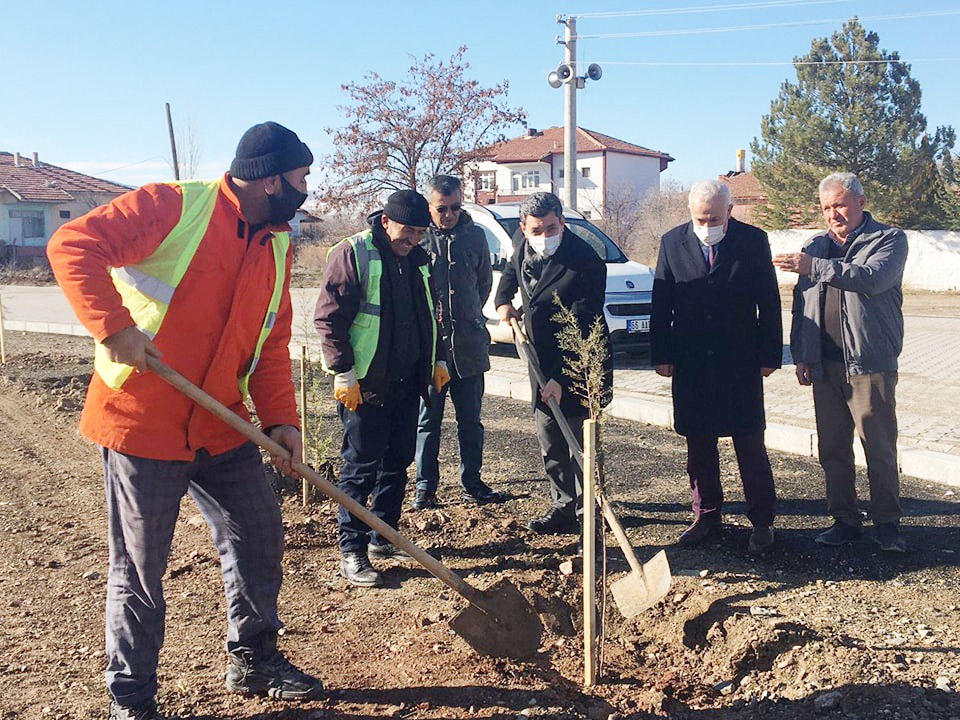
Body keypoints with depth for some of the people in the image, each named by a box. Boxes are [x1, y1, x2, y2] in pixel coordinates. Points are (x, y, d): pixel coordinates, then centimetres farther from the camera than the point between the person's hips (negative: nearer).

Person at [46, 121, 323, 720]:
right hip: (142, 420, -7)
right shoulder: (174, 206, -14)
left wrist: (280, 418, 0)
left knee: (260, 535, 12)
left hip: (222, 425, 7)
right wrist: (113, 325, -29)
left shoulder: (278, 246, 8)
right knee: (140, 565, 5)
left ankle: (254, 661, 33)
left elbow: (272, 343, 11)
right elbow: (72, 246, -19)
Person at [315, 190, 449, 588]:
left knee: (397, 463, 13)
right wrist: (343, 373, -17)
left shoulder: (418, 258, 12)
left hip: (407, 382, 7)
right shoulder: (352, 253, -11)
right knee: (360, 467, -1)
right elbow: (328, 318, -14)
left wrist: (438, 360, 18)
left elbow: (428, 314, 23)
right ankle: (351, 551, 8)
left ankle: (382, 538, 27)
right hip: (366, 384, -7)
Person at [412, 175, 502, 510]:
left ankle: (472, 482, 24)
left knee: (471, 419, 12)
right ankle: (425, 487, 17)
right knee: (428, 420, 6)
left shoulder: (474, 235, 5)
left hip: (469, 345, 3)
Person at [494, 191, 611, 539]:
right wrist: (504, 300, 10)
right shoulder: (522, 242, 0)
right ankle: (564, 504, 27)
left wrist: (561, 378, -31)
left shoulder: (586, 262, -23)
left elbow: (580, 329, -26)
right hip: (542, 360, 8)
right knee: (549, 441, 15)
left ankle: (587, 511, 5)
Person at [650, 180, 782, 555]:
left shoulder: (753, 241, -2)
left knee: (750, 445, 2)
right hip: (690, 364, 2)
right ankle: (707, 516, 23)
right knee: (698, 446, 10)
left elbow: (769, 302, 1)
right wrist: (661, 355, 1)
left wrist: (770, 355, -1)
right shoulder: (673, 242, 2)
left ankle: (761, 521, 13)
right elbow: (661, 303, 5)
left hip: (740, 363, -2)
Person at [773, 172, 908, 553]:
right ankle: (845, 521, 19)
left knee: (880, 449, 1)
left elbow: (872, 278, -21)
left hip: (871, 364, -4)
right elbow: (800, 304, 16)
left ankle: (886, 522, 14)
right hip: (824, 365, 5)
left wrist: (814, 267, -25)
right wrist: (800, 355, 9)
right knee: (832, 450, 8)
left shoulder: (890, 239, 0)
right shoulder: (816, 246, 15)